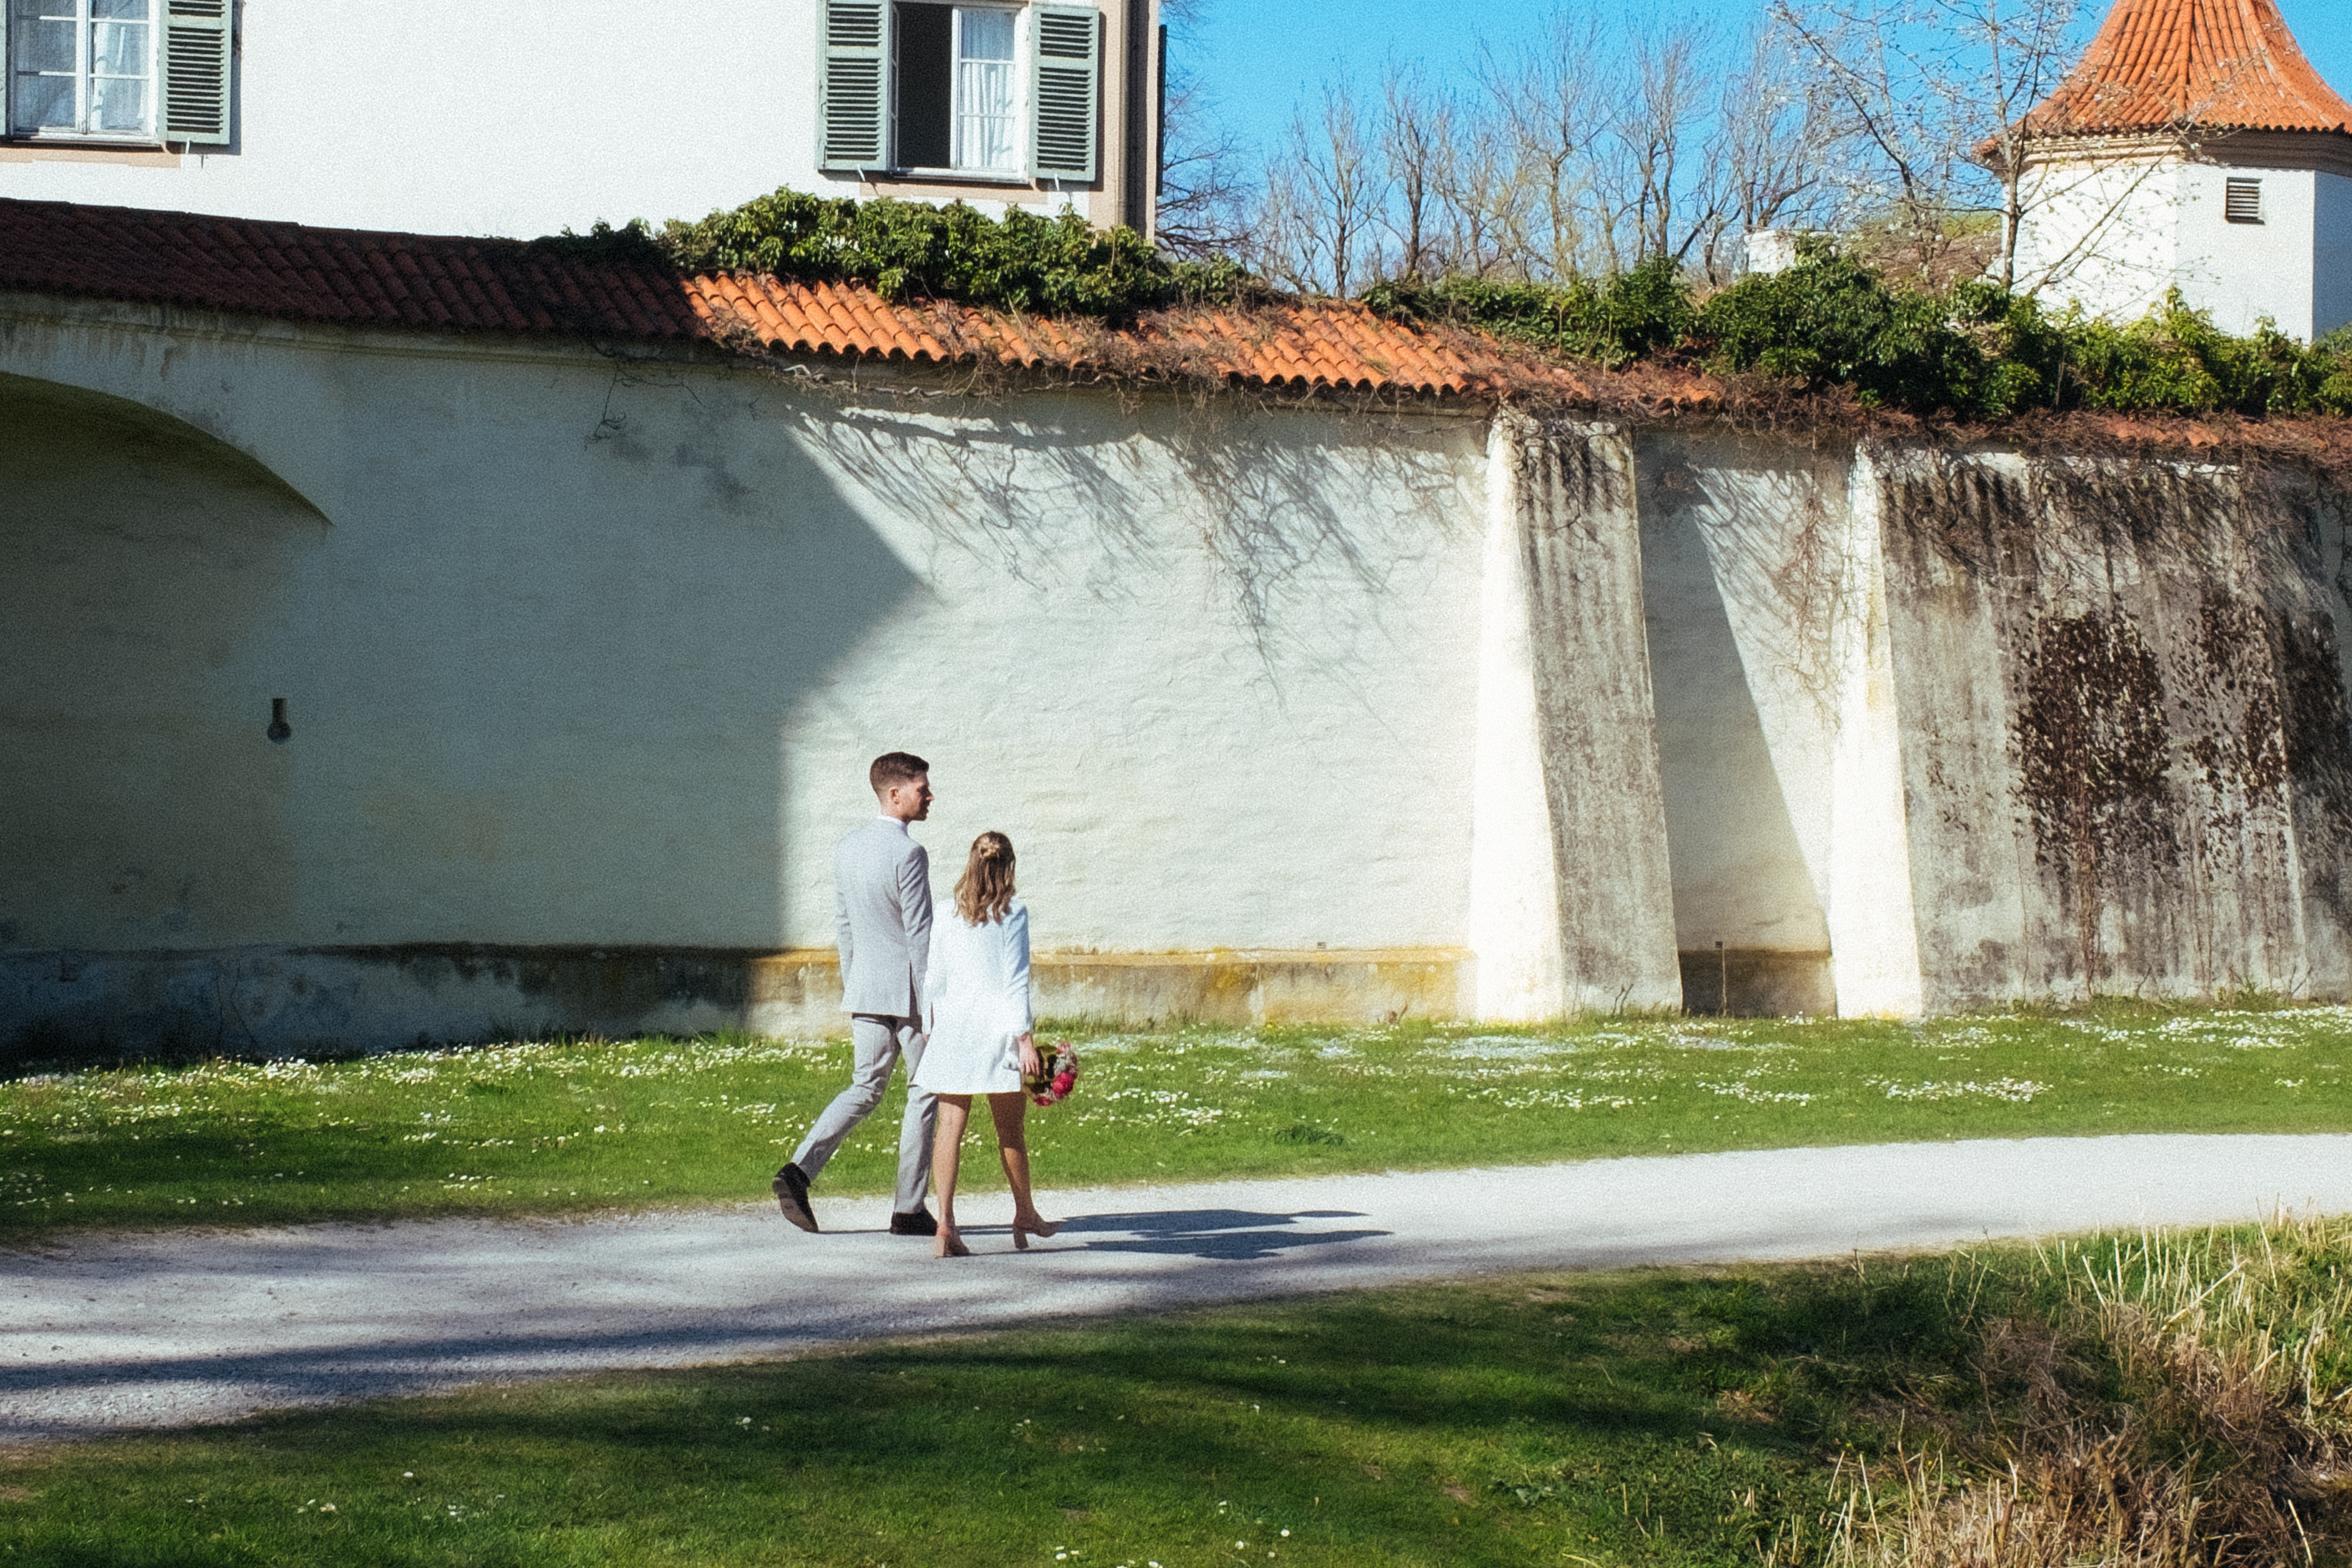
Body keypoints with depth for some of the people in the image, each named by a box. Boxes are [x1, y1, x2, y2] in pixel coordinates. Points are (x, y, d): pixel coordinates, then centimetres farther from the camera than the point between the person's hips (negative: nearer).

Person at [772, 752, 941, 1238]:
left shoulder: (846, 850, 7)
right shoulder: (908, 854, -17)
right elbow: (920, 935, -17)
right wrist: (931, 1006, -14)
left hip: (865, 989, 7)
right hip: (908, 988, -7)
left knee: (865, 1088, 14)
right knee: (924, 1094, 6)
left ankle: (800, 1169, -4)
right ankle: (908, 1208, 8)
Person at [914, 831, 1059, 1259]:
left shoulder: (948, 917, 6)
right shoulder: (1013, 913, -3)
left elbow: (933, 981, 8)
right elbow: (1017, 979, -7)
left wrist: (928, 1031, 17)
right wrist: (1025, 1036, -7)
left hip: (951, 1026, 2)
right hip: (997, 1026, -2)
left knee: (950, 1126, -2)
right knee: (1009, 1127, 13)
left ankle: (945, 1222, -14)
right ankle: (1024, 1214, 29)